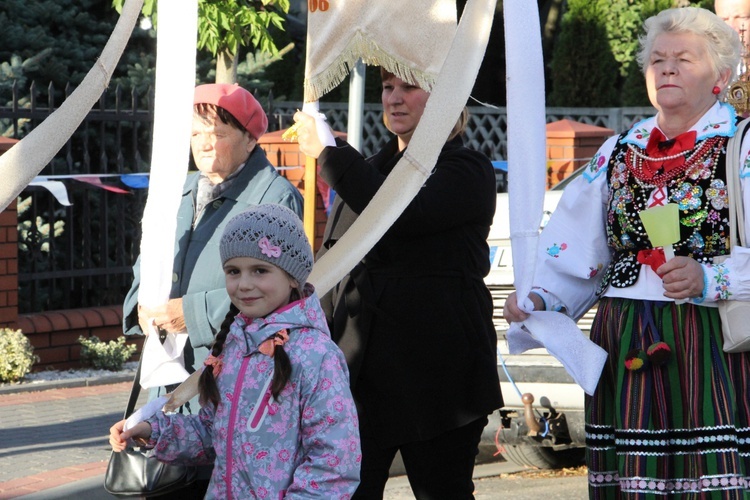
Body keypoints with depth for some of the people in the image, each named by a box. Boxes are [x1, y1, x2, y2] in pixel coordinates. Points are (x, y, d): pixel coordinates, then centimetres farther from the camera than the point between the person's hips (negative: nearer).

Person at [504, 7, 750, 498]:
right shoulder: (619, 153, 16)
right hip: (624, 347, 4)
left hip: (710, 351, -4)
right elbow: (575, 248, 12)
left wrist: (708, 279, -24)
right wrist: (539, 297, -3)